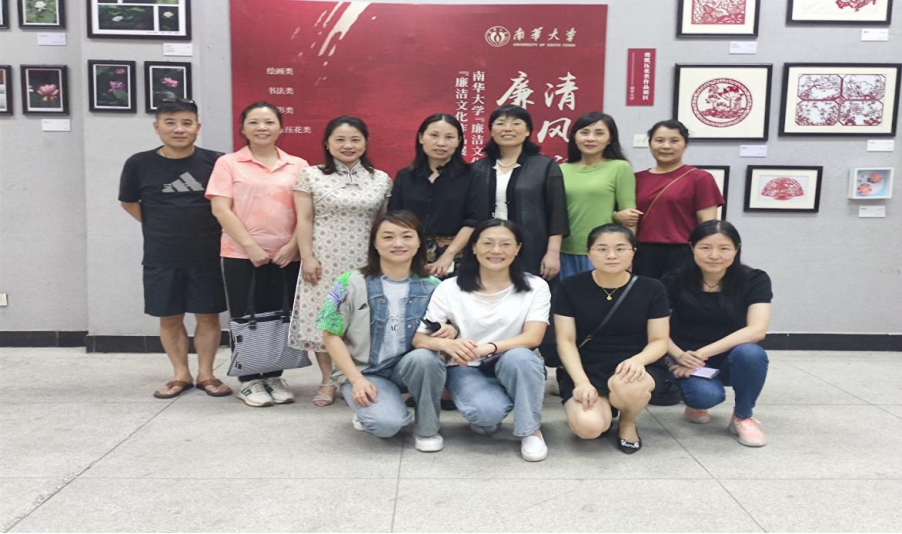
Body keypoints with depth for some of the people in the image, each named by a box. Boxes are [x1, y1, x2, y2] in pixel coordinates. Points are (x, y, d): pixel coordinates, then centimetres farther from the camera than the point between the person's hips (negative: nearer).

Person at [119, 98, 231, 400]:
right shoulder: (140, 164, -3)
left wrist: (211, 229, 2)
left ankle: (206, 374, 21)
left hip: (208, 256, -1)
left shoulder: (215, 162, -8)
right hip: (161, 258, 1)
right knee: (169, 318, 9)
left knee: (208, 316, 6)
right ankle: (181, 375, 24)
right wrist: (158, 228, 6)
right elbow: (128, 202, 13)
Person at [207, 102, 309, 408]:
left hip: (285, 255, 2)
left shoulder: (297, 166, 7)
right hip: (240, 254, -1)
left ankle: (274, 377, 22)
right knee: (243, 318, 5)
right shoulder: (228, 163, 1)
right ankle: (249, 381, 16)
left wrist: (293, 245, -7)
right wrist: (250, 246, -13)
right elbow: (220, 210, -6)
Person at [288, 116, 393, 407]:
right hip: (324, 260, -1)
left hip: (366, 262, 1)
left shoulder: (381, 179, 7)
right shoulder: (311, 176, 3)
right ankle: (327, 381, 14)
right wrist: (307, 257, -7)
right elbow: (304, 220, 1)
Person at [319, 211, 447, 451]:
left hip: (410, 367, 2)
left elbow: (444, 327, 12)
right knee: (387, 423, -29)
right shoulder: (351, 283, -8)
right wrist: (357, 379, -14)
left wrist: (450, 331, -14)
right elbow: (331, 335, -5)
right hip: (363, 371, -2)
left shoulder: (431, 286, 0)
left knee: (423, 357, -33)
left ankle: (427, 428, -8)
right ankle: (369, 407, 10)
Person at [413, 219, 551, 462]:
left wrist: (488, 348, -34)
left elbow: (533, 338, -16)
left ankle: (531, 430, -10)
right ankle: (486, 417, 6)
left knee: (519, 356, -35)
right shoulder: (450, 288, -4)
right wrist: (446, 344, -32)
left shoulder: (536, 287, -3)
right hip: (467, 369, -1)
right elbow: (419, 339, -8)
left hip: (515, 367, 1)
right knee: (486, 411, -33)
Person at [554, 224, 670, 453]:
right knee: (588, 427, -28)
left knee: (626, 386, -37)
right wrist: (582, 381, -19)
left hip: (633, 369, 0)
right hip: (586, 370, 0)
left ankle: (628, 423, 2)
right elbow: (566, 341, -3)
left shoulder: (652, 289, -1)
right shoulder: (570, 288, -3)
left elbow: (659, 341, 0)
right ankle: (604, 403, 12)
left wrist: (638, 360, -23)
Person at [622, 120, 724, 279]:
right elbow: (625, 215, 20)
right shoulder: (637, 179, 11)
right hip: (643, 256, 3)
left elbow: (708, 225, -3)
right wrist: (620, 217, -2)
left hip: (682, 257, -3)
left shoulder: (700, 178, 0)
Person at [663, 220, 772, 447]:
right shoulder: (675, 281, -9)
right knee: (707, 394, -33)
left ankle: (743, 417, -5)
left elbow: (757, 330, -21)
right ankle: (696, 402, 8)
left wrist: (703, 353, -28)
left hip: (730, 360, 1)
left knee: (750, 353, -33)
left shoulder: (754, 280, -9)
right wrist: (679, 356, -28)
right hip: (687, 361, -1)